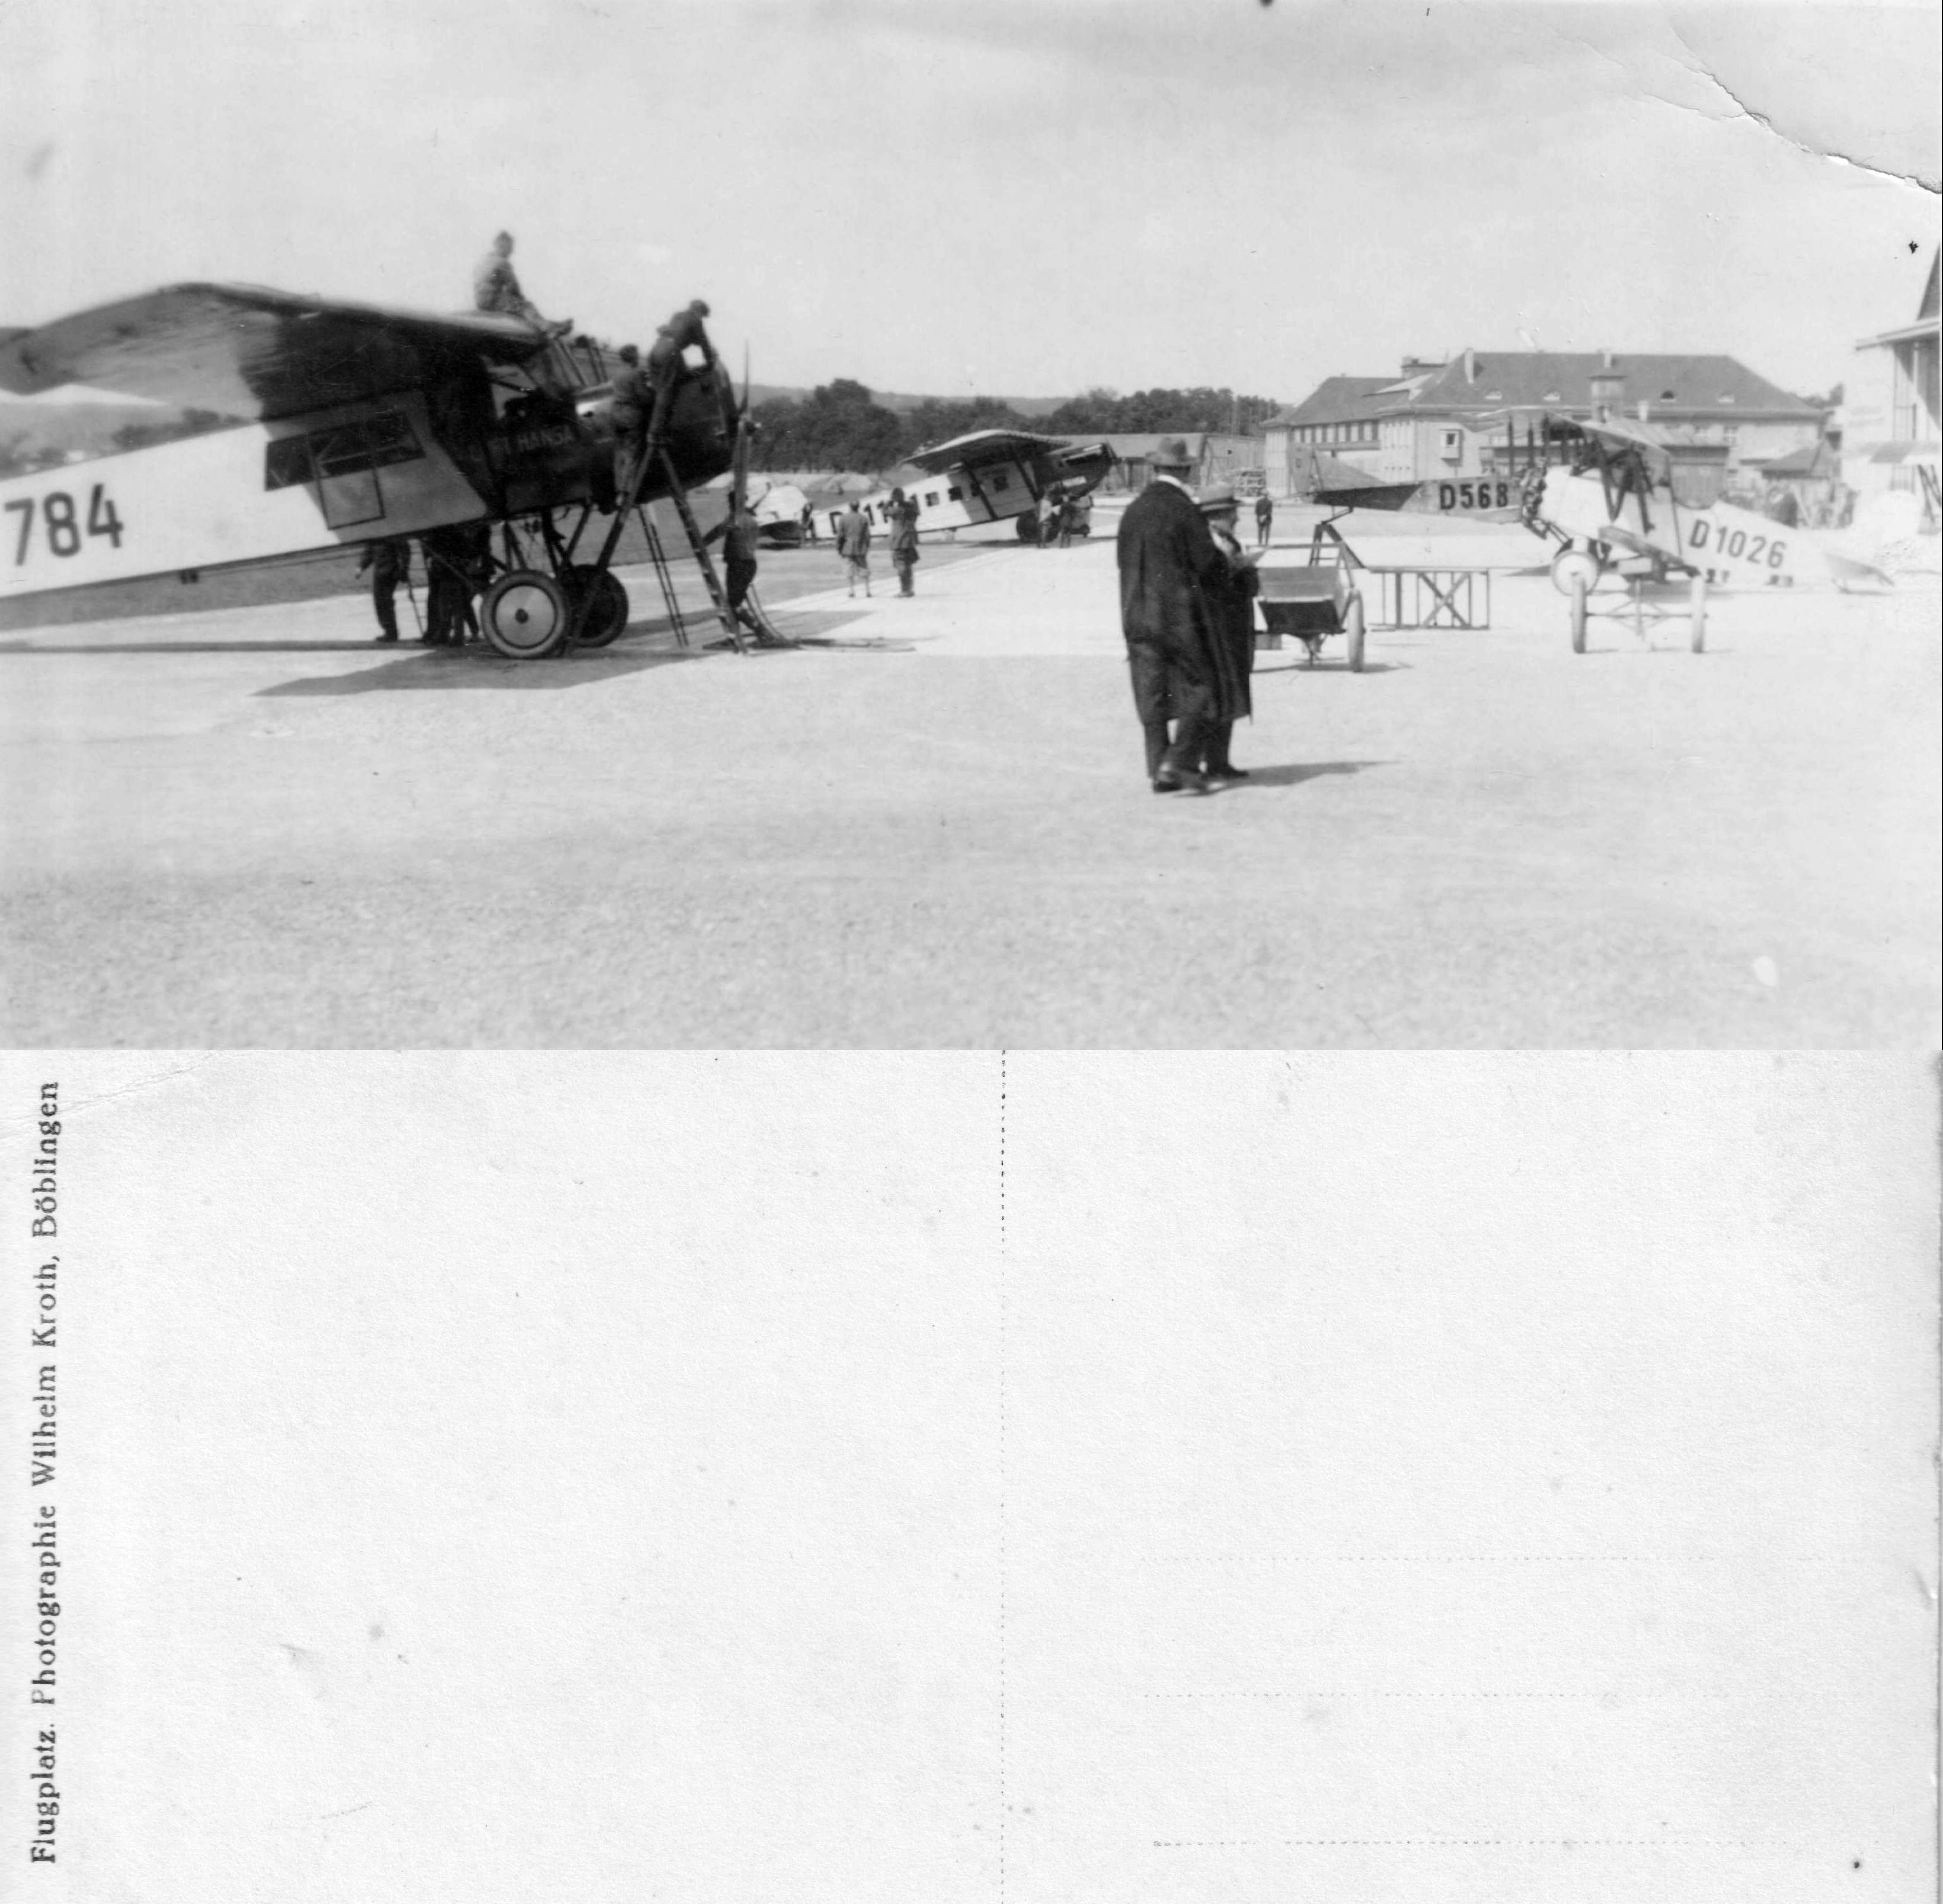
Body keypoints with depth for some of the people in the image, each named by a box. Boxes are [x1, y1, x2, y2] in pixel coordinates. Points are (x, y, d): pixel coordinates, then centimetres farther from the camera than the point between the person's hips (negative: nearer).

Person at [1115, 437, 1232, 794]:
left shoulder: (1132, 512, 4)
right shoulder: (1186, 512, -13)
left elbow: (1123, 561, 8)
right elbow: (1208, 563, -12)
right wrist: (1228, 562, 9)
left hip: (1139, 617, 6)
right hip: (1182, 615, -6)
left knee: (1153, 695, 9)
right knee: (1198, 688, 3)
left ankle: (1158, 770, 10)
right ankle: (1179, 764, -8)